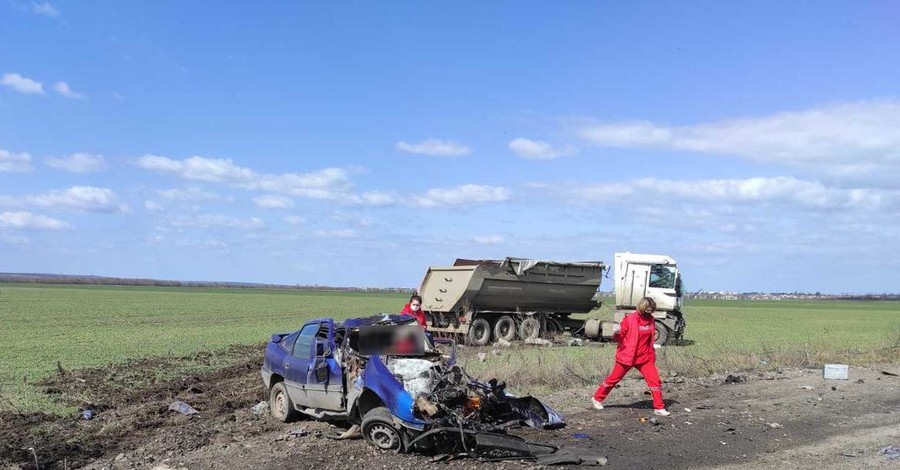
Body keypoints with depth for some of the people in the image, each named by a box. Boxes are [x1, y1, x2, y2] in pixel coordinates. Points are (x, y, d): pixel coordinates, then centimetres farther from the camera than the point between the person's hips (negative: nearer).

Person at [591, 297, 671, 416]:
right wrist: (616, 333, -31)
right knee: (613, 378, 8)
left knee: (655, 380, -6)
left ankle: (659, 408, 3)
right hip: (627, 356, -4)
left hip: (644, 357, 4)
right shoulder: (630, 319, -13)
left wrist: (652, 354, 12)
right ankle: (597, 399, 26)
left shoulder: (651, 320, 3)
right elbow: (619, 337, -9)